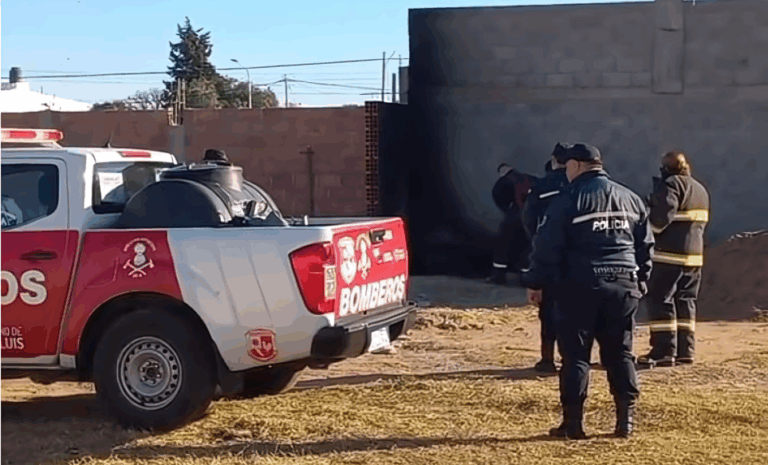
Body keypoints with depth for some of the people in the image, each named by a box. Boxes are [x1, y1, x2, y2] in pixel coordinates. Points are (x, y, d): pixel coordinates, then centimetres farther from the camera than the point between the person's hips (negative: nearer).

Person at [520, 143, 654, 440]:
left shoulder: (568, 200, -6)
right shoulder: (631, 199, 13)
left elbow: (547, 246, -7)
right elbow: (646, 245, 16)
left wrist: (535, 282, 2)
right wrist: (641, 282, 24)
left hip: (580, 287, -5)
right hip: (624, 287, 5)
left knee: (575, 355, 2)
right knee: (620, 354, 12)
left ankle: (573, 423, 3)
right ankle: (626, 419, 9)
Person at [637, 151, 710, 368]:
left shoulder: (670, 185, -10)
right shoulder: (700, 189, 18)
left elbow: (660, 219, -19)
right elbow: (701, 222, 20)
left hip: (668, 254, -8)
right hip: (694, 254, 8)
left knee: (660, 300, -5)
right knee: (685, 301, 12)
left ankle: (663, 352, -9)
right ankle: (685, 350, 11)